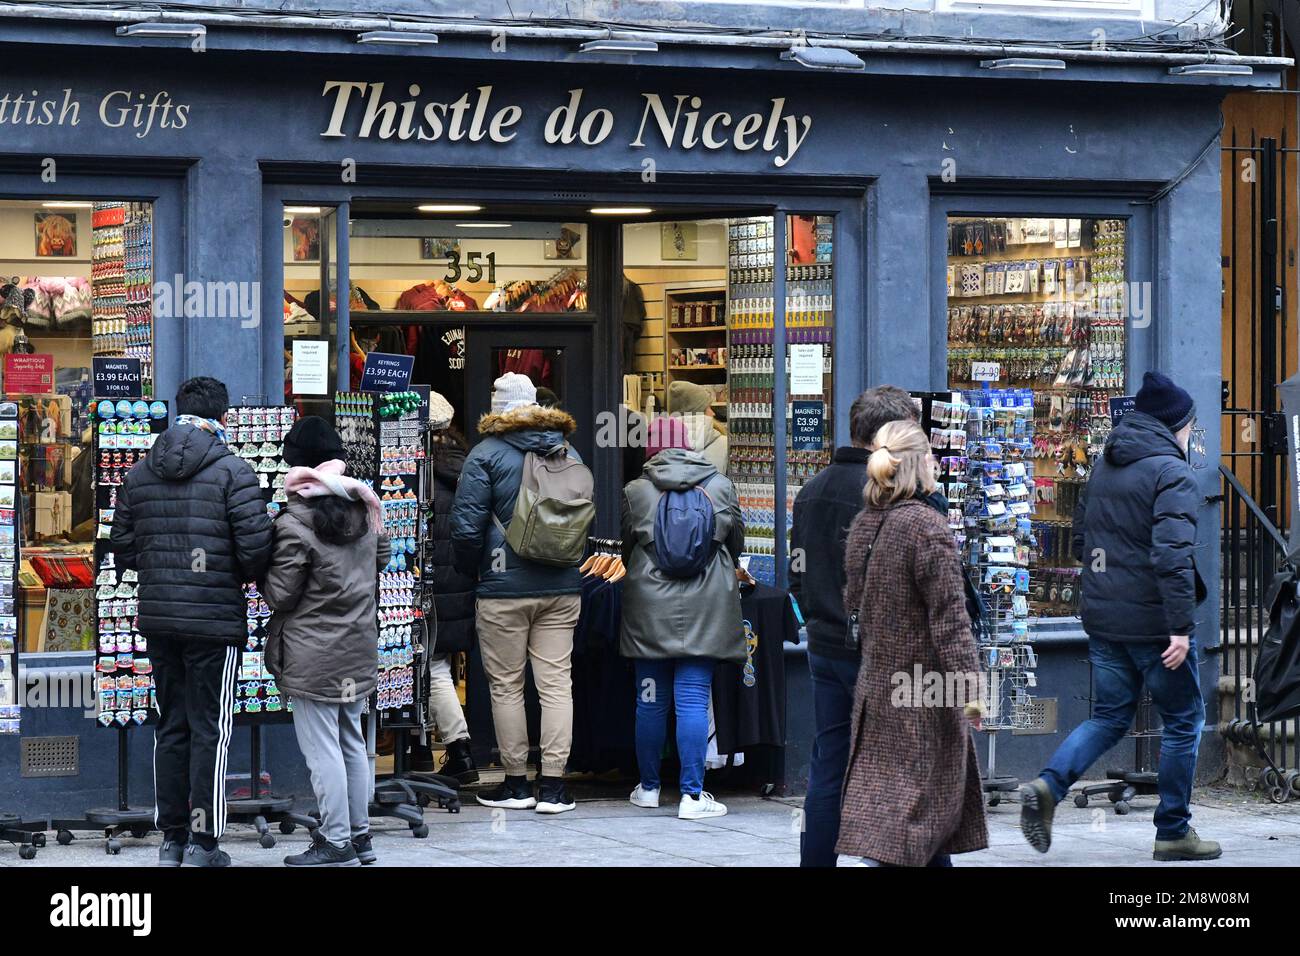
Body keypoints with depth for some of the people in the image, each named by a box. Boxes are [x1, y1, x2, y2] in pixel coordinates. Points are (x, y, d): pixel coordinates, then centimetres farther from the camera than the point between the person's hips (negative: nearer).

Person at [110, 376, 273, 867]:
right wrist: (244, 578, 7)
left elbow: (123, 550, 8)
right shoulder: (232, 470, -9)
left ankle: (171, 840, 17)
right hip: (216, 619, -5)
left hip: (158, 619, 5)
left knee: (170, 728, 14)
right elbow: (256, 546, -14)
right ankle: (203, 844, 2)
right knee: (209, 730, 1)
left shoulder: (139, 473, 7)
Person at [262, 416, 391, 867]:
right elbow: (382, 557, 20)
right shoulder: (362, 508, 4)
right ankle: (359, 834, 22)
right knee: (351, 741, 16)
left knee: (321, 749, -2)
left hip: (314, 657, -8)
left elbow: (278, 595, -13)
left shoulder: (295, 525, -18)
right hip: (359, 647, 8)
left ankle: (337, 843, 1)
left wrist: (263, 571, 5)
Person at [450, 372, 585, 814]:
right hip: (562, 587, 4)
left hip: (504, 588, -4)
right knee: (557, 683, 3)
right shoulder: (569, 452, 9)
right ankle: (553, 785, 1)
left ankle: (516, 783, 7)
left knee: (506, 685, 4)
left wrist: (471, 570, 7)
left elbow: (466, 525, -9)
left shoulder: (486, 454, -6)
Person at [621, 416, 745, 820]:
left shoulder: (635, 492, -4)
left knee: (650, 700, 10)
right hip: (704, 611, 0)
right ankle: (692, 794, -5)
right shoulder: (721, 488, 0)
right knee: (693, 700, -1)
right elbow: (737, 544, 12)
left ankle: (649, 786, 20)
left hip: (650, 610, 0)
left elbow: (624, 548, 5)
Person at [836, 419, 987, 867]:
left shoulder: (863, 523, 7)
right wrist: (969, 681, -19)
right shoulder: (927, 526, -16)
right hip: (925, 697, -8)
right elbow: (948, 615, -19)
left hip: (875, 685, 8)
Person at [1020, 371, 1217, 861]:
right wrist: (1181, 627, -24)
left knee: (1109, 716, 14)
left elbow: (1080, 541, 18)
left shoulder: (1101, 469, 11)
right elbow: (1172, 554, -23)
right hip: (1152, 619, -7)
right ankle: (1173, 831, 13)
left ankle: (1047, 785, -9)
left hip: (1102, 618, 7)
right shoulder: (1172, 475, -14)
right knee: (1183, 720, 8)